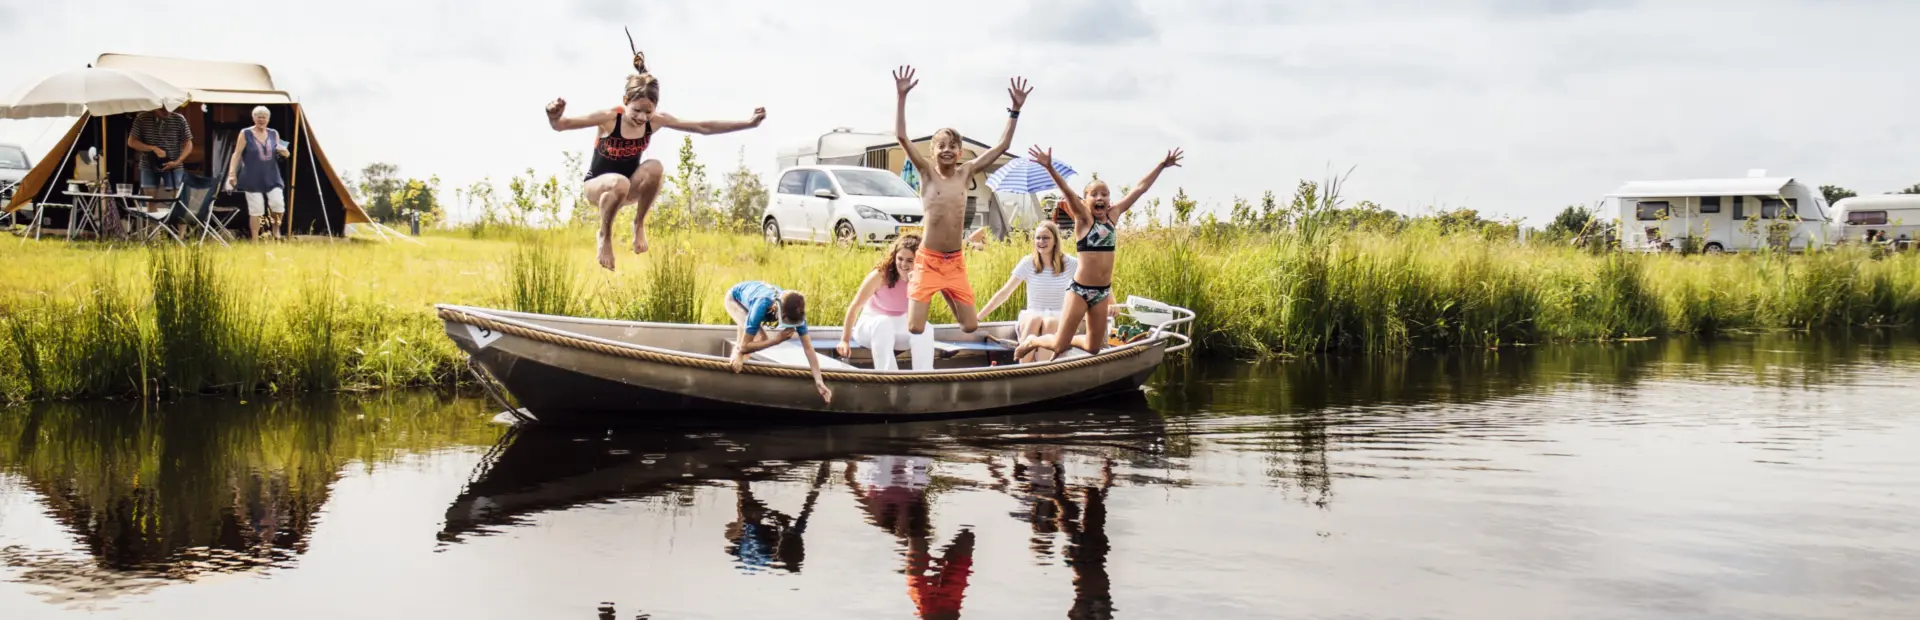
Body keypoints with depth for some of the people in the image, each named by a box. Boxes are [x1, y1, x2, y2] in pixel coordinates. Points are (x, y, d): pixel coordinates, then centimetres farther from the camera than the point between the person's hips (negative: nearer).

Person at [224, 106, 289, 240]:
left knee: (278, 204, -15)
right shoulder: (246, 134, -1)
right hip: (253, 179, -3)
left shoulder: (274, 134, 10)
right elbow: (237, 154, -2)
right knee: (255, 211, -2)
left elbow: (279, 152, 22)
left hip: (272, 178, 3)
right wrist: (232, 172, -11)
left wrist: (284, 152, -3)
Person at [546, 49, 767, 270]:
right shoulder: (609, 118, -25)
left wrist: (748, 123, -15)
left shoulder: (656, 121, -14)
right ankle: (605, 236, -12)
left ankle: (639, 224, -8)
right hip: (597, 185, -3)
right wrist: (554, 117, -54)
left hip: (630, 185, 3)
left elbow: (704, 127, -10)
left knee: (654, 167, -31)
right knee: (620, 184, -40)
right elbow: (561, 125, -29)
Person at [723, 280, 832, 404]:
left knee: (762, 340, -5)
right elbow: (744, 347, -41)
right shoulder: (761, 307, -47)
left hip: (752, 291, 5)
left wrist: (819, 382, -36)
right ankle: (737, 354, 0)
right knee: (755, 336, -27)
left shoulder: (795, 312, -32)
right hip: (735, 297, -5)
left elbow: (808, 348, -29)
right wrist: (778, 339, -43)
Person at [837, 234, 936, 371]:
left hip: (899, 329, 3)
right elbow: (855, 306, -21)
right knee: (883, 322, -37)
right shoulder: (881, 274, -21)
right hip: (870, 325, -3)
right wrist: (845, 340, -26)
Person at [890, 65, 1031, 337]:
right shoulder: (927, 172, -4)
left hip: (956, 263, 4)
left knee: (970, 326, 5)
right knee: (915, 329, -11)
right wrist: (902, 97, -22)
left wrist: (1016, 109, 2)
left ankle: (949, 298, 35)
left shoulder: (966, 172, 5)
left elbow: (1002, 146, 6)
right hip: (928, 261, -4)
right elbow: (901, 136, -15)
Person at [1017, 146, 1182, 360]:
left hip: (1103, 291, 5)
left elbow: (1140, 189, 10)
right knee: (1059, 346, -3)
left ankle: (1063, 339, 38)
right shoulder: (1084, 218, -8)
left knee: (1093, 347, 12)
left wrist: (1162, 166, 14)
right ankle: (1032, 341, 26)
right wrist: (1049, 168, -39)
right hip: (1080, 289, -5)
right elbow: (1067, 192, -24)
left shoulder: (1113, 215, 6)